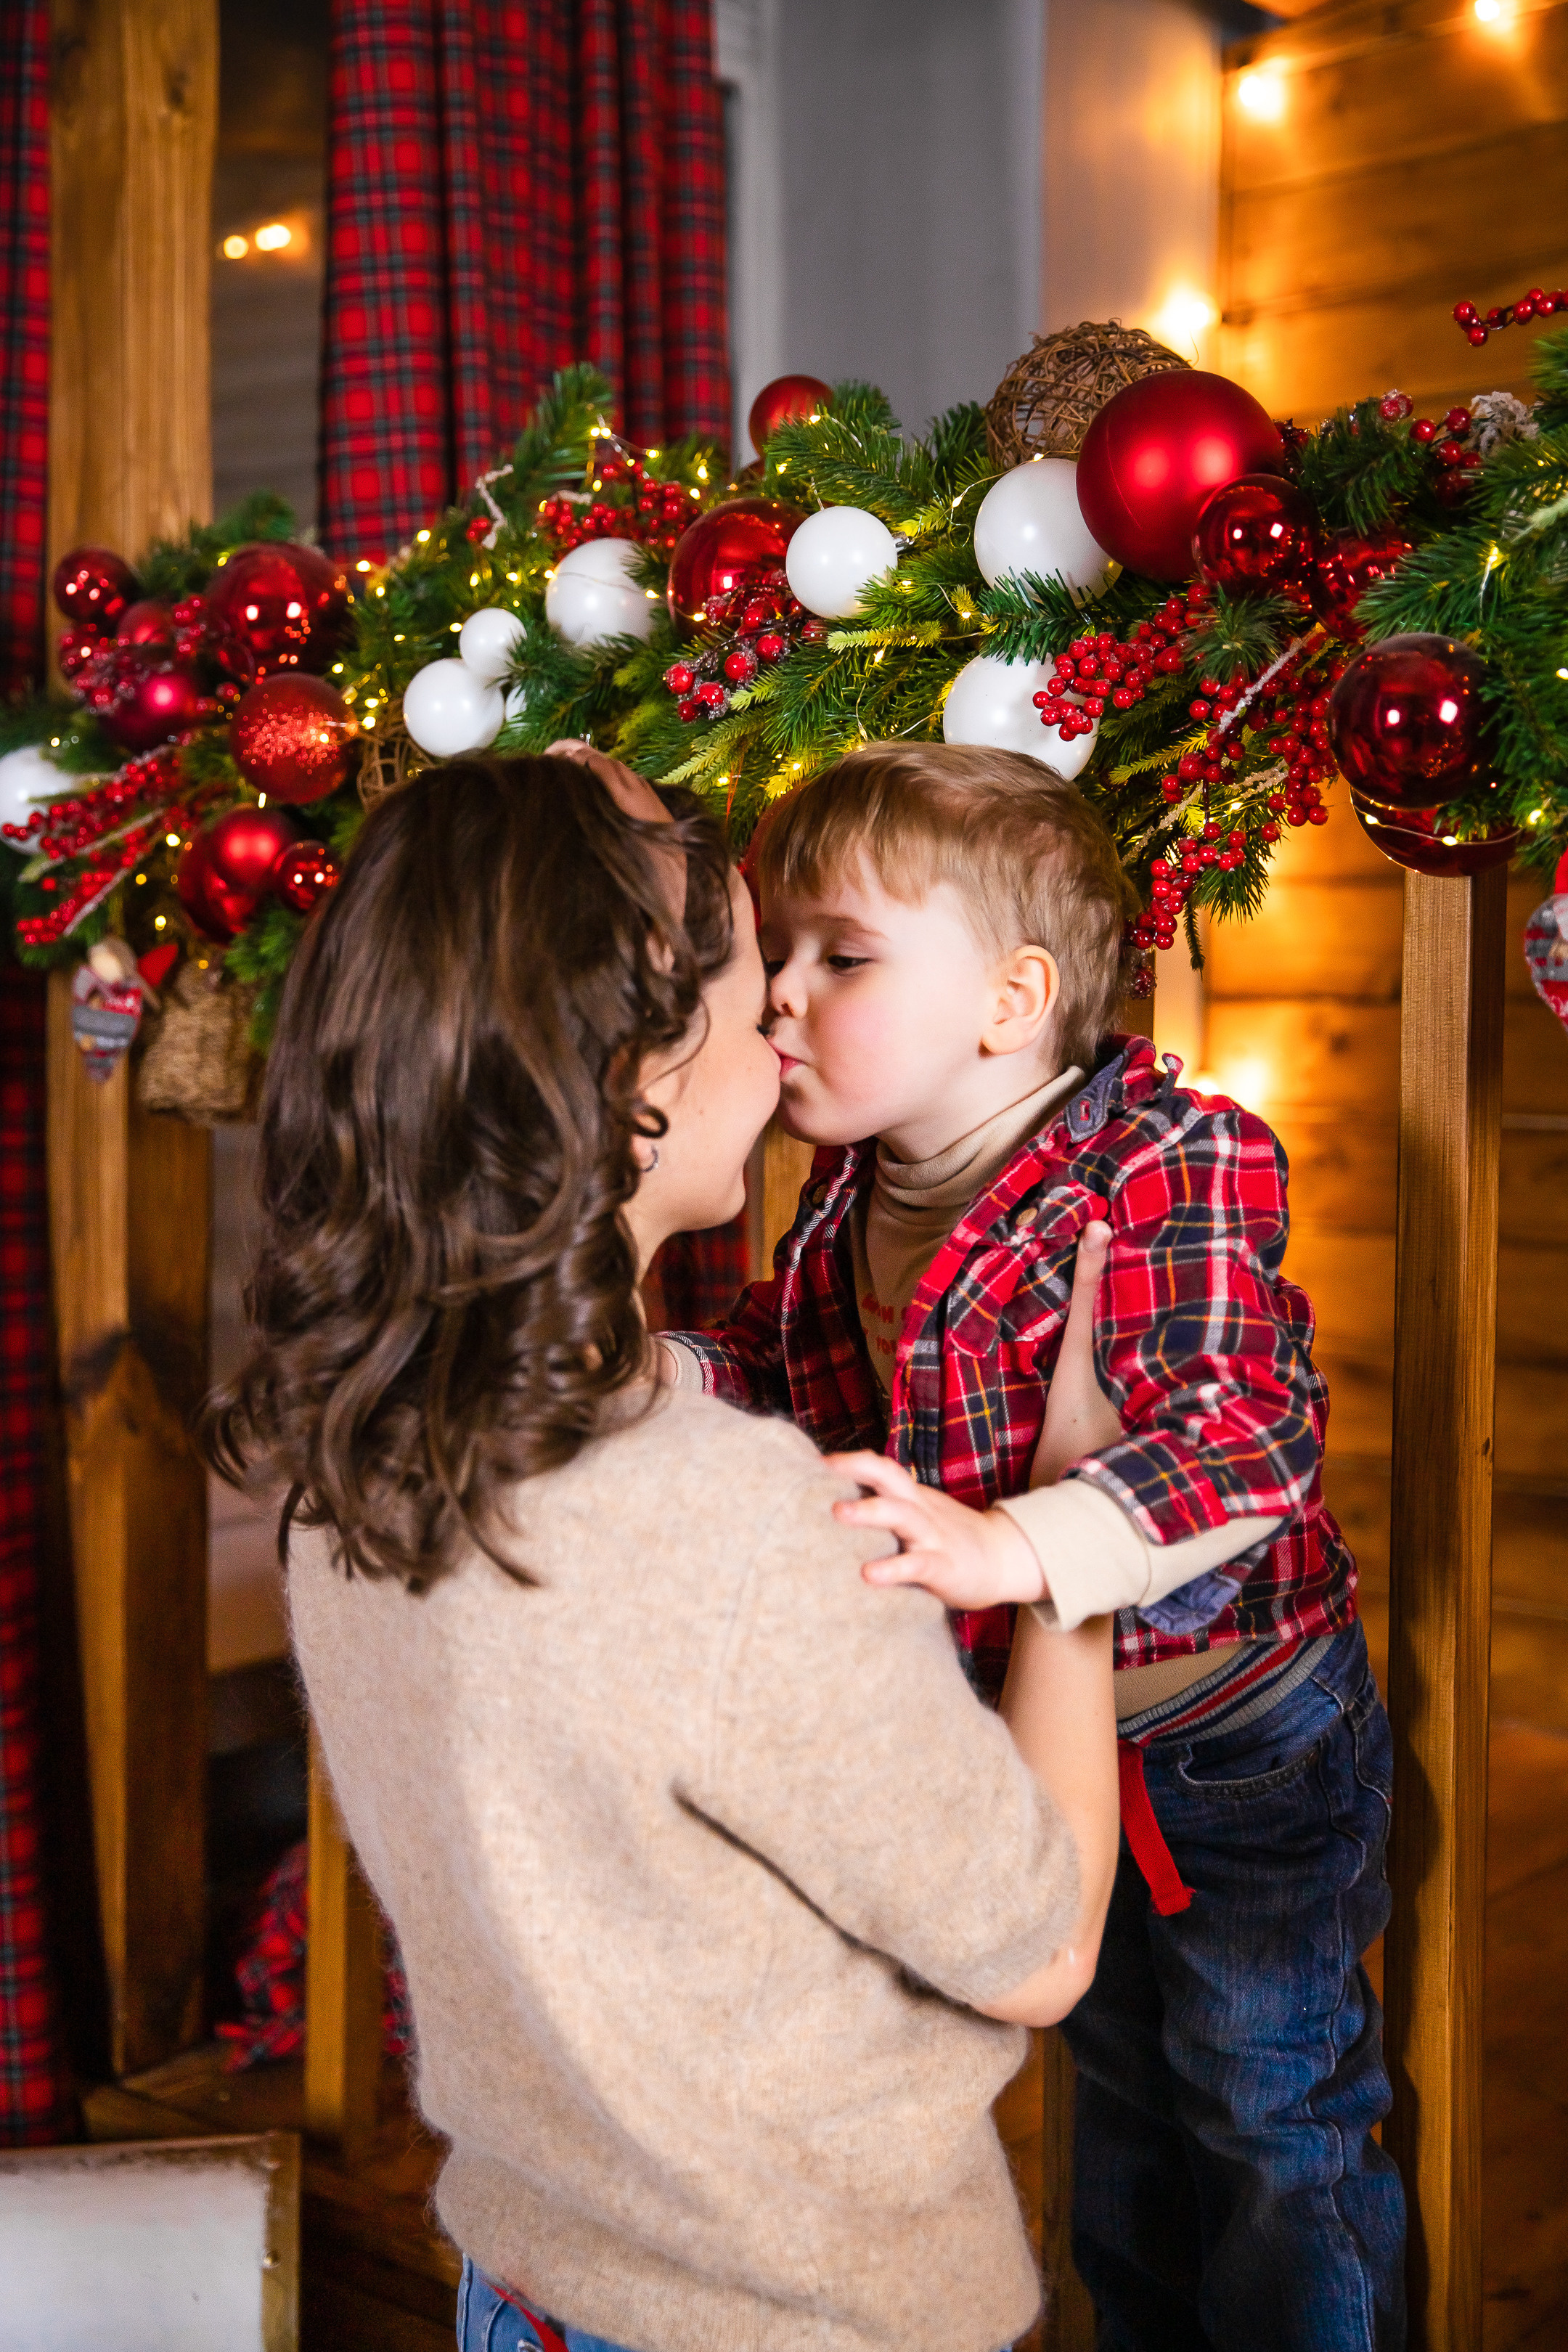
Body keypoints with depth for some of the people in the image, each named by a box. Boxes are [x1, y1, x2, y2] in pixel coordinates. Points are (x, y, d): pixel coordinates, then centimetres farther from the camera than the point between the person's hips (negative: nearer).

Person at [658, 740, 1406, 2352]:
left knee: (1276, 2125, 13)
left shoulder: (1174, 1161, -27)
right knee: (1119, 2093, 27)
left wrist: (1012, 1547, -50)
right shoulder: (849, 1198, -4)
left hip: (1245, 1748, -7)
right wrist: (653, 1368, -9)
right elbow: (787, 1375, 10)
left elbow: (1245, 1428, -37)